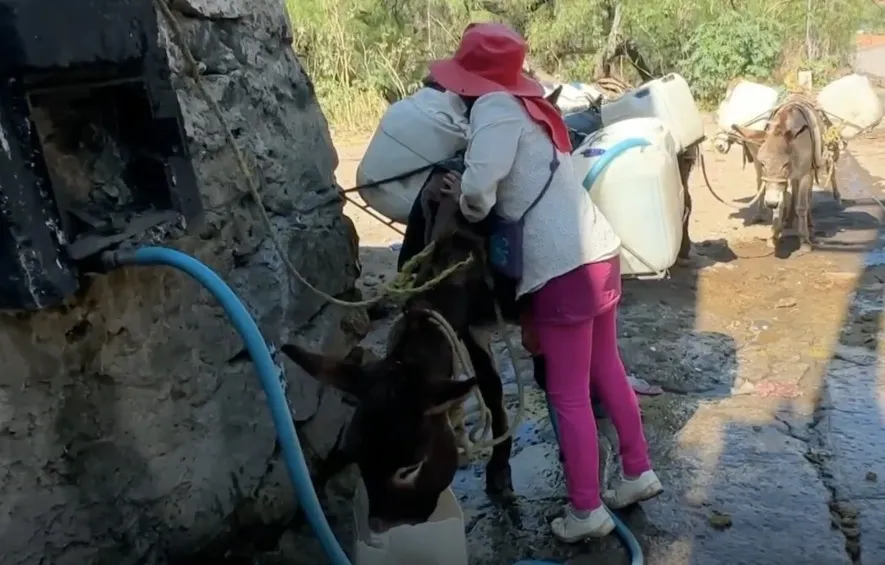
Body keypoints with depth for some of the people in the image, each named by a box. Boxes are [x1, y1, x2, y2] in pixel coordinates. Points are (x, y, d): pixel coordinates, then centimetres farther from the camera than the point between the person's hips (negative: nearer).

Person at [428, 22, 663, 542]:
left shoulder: (494, 107, -10)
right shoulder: (530, 106, 15)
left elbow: (480, 185, -25)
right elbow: (524, 183, 12)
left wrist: (470, 205, -6)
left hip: (565, 268, -9)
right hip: (600, 253, 9)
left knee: (568, 395, 4)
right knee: (607, 371, 21)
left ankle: (587, 512, 17)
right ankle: (640, 473, 36)